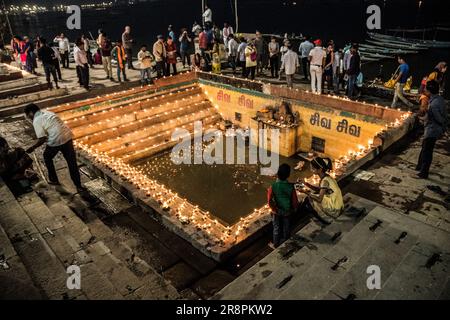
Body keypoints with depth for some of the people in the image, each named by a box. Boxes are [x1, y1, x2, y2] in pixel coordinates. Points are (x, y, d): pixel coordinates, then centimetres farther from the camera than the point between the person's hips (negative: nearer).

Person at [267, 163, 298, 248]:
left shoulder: (273, 186, -24)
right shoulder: (291, 186, -22)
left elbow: (269, 201, -23)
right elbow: (295, 200, -13)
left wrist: (275, 209, -7)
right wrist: (294, 209, 6)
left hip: (276, 212, 0)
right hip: (287, 211, 0)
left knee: (276, 228, 21)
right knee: (286, 228, 22)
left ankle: (276, 244, 36)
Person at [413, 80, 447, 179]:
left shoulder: (434, 104, -29)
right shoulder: (439, 98, 1)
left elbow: (439, 119, -23)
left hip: (432, 130, -10)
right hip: (433, 129, 10)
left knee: (427, 151, 0)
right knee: (424, 148, 23)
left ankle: (423, 173, 11)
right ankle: (420, 167, 39)